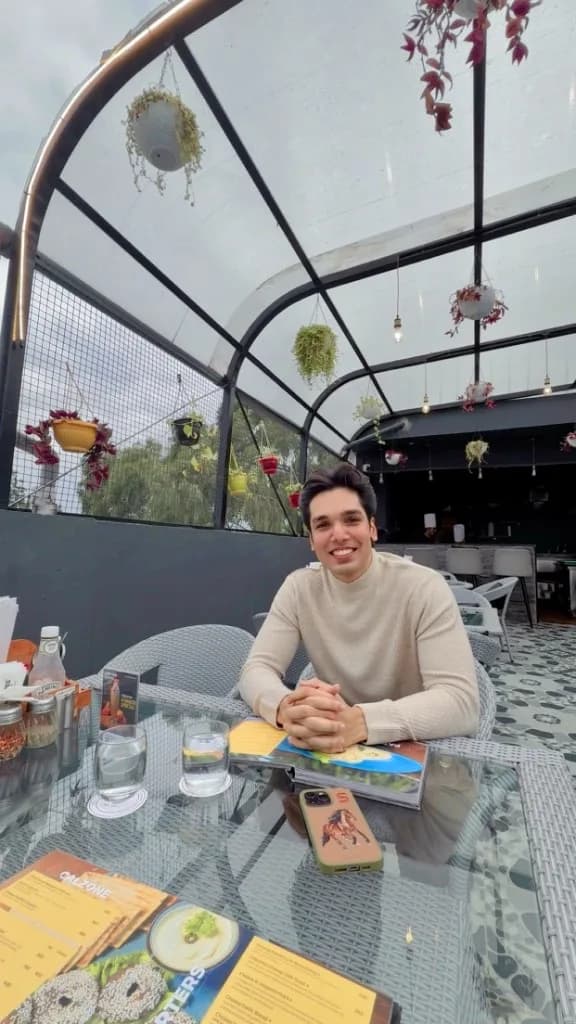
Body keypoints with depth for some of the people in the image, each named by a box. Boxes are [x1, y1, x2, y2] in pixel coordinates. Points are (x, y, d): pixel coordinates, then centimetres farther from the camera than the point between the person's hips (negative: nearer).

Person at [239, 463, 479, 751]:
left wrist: (358, 721, -37)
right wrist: (286, 707, -33)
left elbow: (461, 700, -22)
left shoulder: (424, 588, -16)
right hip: (334, 750, 2)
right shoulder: (299, 588, -7)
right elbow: (256, 670, -11)